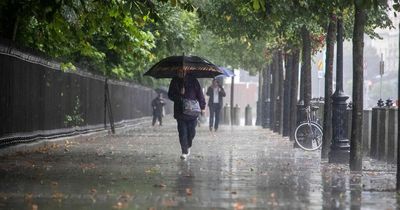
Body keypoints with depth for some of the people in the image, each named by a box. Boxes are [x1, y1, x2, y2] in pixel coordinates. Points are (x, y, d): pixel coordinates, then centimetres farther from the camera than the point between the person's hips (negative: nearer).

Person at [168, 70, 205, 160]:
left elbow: (200, 94, 5)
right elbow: (170, 95, 5)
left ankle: (188, 147, 31)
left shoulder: (193, 81, 1)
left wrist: (202, 107, 1)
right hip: (180, 112, 0)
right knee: (182, 132, -6)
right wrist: (179, 95, -15)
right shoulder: (174, 82, 3)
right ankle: (184, 152, -3)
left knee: (191, 132, 5)